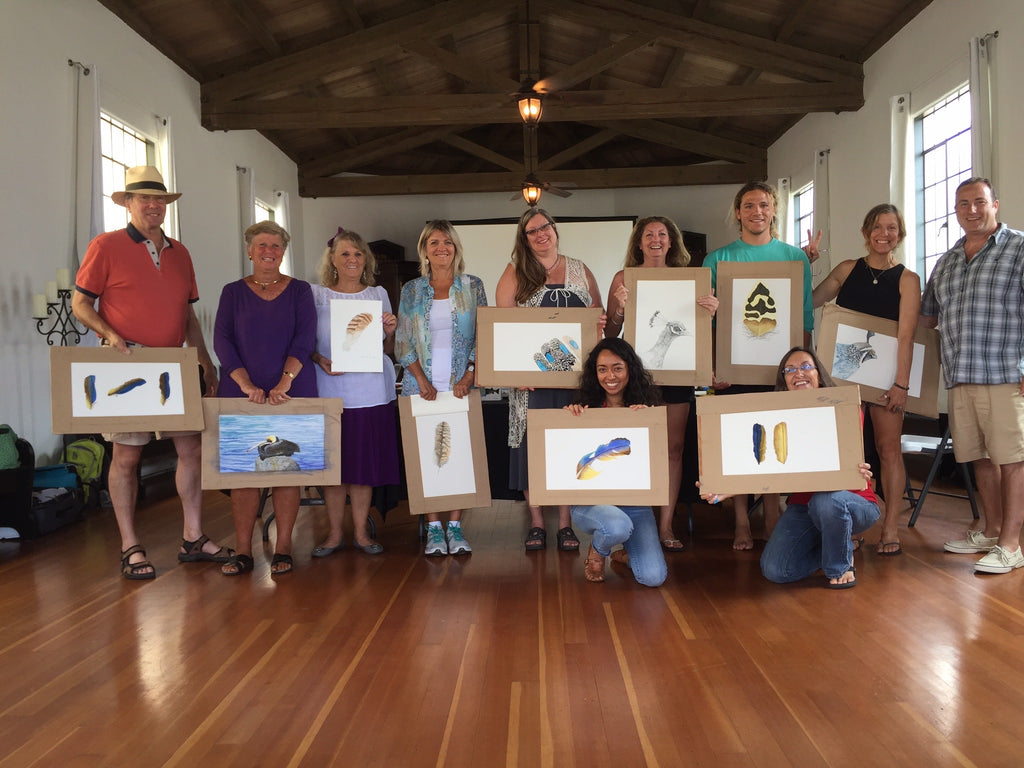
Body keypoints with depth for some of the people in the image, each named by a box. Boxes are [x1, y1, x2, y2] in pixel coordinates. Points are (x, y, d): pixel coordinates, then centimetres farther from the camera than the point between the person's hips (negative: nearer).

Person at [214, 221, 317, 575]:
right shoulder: (233, 292, 11)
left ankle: (283, 549, 8)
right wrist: (247, 384, -13)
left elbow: (305, 338, -2)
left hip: (291, 393, -1)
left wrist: (284, 383, -15)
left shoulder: (299, 290, 9)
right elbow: (222, 340, 1)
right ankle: (243, 551, 7)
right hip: (241, 393, 1)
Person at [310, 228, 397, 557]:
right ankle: (334, 533, 15)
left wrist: (391, 331, -7)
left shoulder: (378, 295, 11)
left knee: (366, 461, 4)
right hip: (330, 389, -1)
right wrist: (321, 361, -15)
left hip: (371, 390, 1)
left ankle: (361, 531, 16)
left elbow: (388, 350, 13)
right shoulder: (316, 295, 6)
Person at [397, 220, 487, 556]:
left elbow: (484, 337, 4)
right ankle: (433, 528, 7)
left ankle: (455, 526, 8)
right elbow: (403, 341, 5)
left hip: (461, 385, 0)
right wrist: (421, 379, -7)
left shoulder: (472, 286, 7)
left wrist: (468, 377, -7)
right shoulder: (411, 290, 8)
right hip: (422, 384, 0)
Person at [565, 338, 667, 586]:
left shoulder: (645, 410, 1)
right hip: (591, 501, -2)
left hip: (635, 503, 2)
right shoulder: (586, 409, -2)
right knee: (618, 526, -37)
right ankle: (596, 553, 3)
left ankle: (626, 554, 25)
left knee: (653, 577, -13)